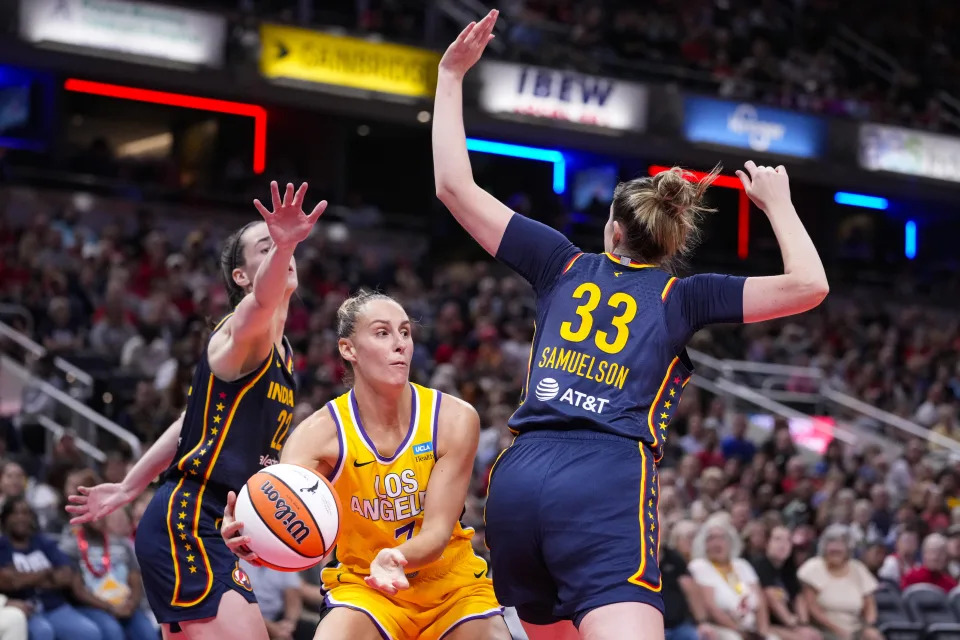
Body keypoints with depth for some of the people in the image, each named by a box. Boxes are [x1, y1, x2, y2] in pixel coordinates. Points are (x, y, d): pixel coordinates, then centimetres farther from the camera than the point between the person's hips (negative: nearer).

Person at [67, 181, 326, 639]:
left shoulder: (281, 353, 18)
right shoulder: (242, 335, -10)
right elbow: (261, 302, -36)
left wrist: (128, 489, 26)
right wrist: (282, 246, -57)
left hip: (205, 530, 10)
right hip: (186, 522, -10)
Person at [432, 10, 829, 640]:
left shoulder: (565, 265, 18)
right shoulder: (682, 298, 11)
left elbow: (455, 186, 19)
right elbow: (808, 285, 8)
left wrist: (451, 76, 27)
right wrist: (777, 203, 22)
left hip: (519, 477, 4)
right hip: (607, 483, -4)